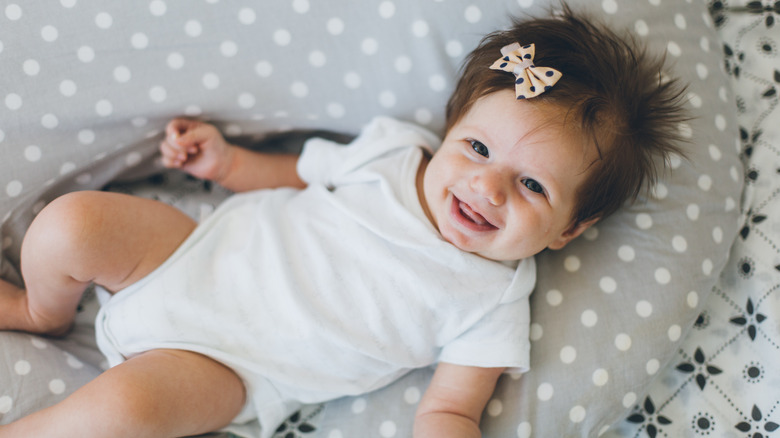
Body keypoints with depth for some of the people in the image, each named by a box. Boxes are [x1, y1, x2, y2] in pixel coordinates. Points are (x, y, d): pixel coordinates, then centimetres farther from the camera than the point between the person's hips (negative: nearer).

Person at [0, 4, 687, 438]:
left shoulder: (493, 301, -14)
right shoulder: (392, 149, -6)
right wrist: (226, 161, -3)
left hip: (229, 363, -4)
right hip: (206, 251, 4)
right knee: (70, 223, -12)